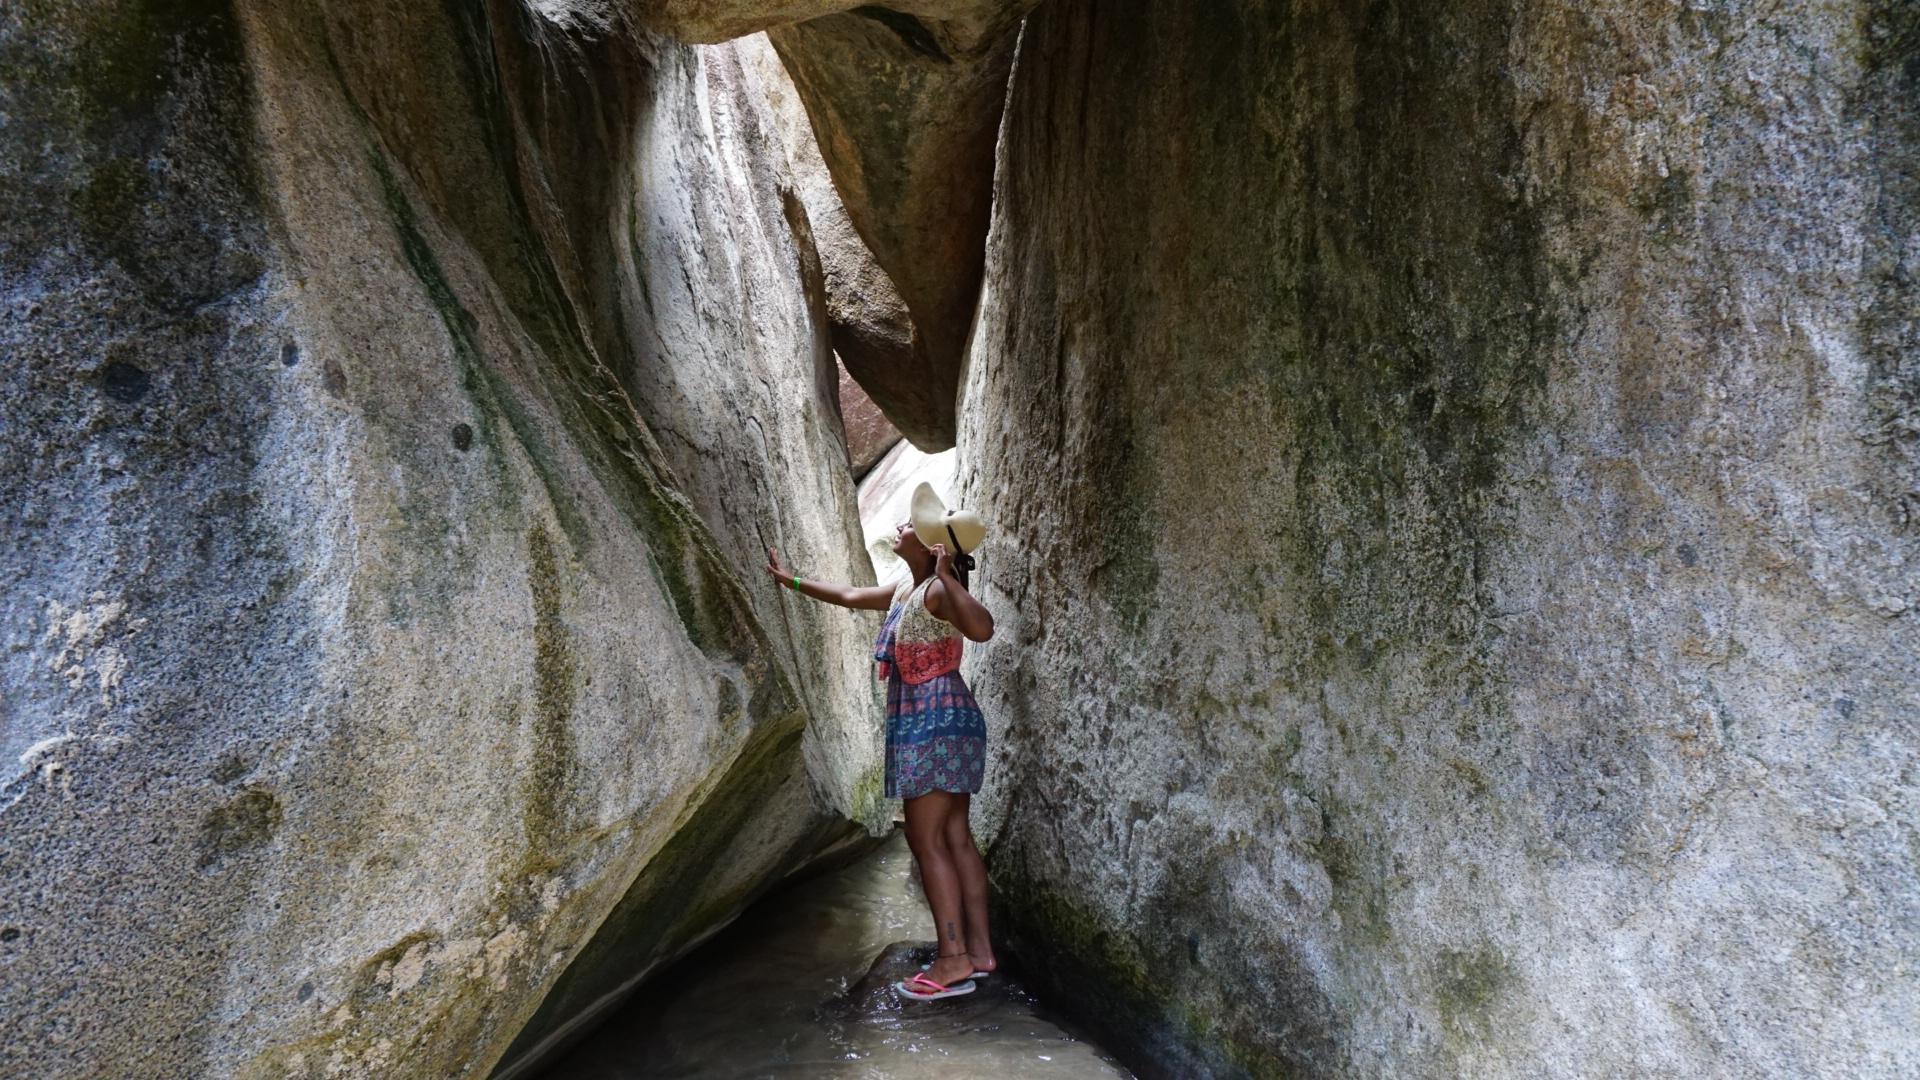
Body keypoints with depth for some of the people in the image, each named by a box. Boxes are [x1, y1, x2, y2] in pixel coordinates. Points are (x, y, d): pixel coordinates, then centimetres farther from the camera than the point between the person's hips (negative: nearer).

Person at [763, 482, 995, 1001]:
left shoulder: (936, 593, -14)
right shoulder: (904, 590, 14)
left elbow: (982, 628, -34)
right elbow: (849, 596, 30)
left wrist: (946, 574, -34)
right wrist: (789, 579, 36)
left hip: (936, 721, -10)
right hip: (935, 723, 10)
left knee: (926, 839, -7)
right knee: (955, 838, 9)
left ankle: (954, 961, -5)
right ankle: (979, 950, 14)